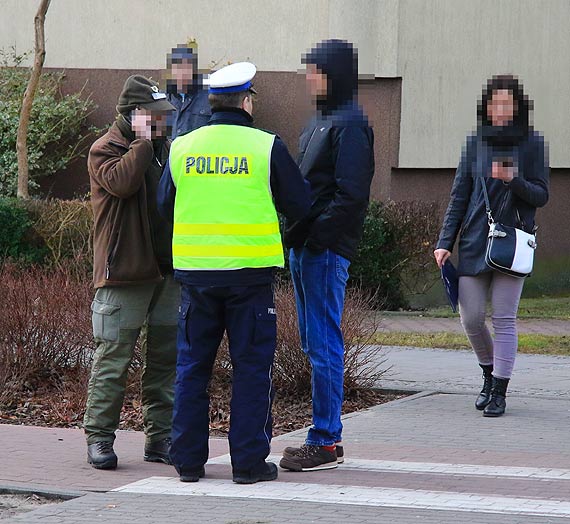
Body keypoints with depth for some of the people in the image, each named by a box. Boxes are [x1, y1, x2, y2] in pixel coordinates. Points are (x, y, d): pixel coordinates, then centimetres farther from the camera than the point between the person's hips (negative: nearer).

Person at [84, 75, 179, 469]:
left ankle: (161, 437, 13)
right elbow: (120, 181, -23)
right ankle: (99, 438, 0)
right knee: (114, 356, -5)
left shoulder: (165, 149, 19)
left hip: (168, 270, 7)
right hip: (124, 273, -7)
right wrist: (143, 143, -13)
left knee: (167, 356, 7)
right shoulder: (105, 150, -3)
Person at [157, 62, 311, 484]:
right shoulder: (266, 147, -6)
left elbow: (165, 207, 11)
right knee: (252, 365, 4)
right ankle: (249, 460, 4)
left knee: (193, 364, 12)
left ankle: (188, 458, 13)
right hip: (249, 272, -3)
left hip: (195, 271, 3)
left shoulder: (183, 147, 3)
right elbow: (300, 206, -1)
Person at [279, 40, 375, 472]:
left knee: (323, 343, -7)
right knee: (314, 343, 12)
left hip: (327, 248, -10)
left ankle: (325, 441, -4)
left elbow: (350, 194, -18)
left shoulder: (350, 124, -11)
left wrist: (314, 234, -20)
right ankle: (328, 436, 18)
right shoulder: (321, 120, 18)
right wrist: (296, 233, 11)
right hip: (307, 247, 10)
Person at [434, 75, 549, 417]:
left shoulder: (532, 144, 0)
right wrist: (445, 242, 4)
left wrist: (514, 180, -20)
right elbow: (459, 196, 9)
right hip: (474, 243, 3)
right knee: (471, 318, 2)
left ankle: (499, 391, 5)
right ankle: (490, 373, 27)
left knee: (504, 319, -2)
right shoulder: (475, 143, 7)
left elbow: (541, 196, 0)